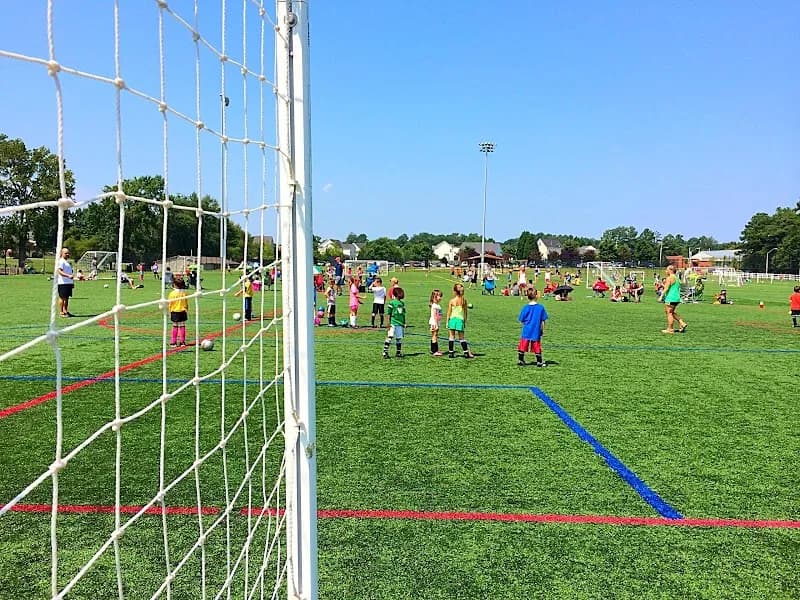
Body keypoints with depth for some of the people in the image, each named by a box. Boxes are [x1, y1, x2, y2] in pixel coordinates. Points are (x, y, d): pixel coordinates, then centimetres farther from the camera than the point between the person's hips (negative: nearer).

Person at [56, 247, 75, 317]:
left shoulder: (67, 261, 21)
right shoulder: (61, 261, -8)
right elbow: (59, 271, -20)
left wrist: (72, 282, 23)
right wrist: (68, 276, -32)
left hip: (69, 283, 9)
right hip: (63, 283, -9)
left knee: (67, 298, 12)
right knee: (62, 297, -6)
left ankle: (66, 311, 17)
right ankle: (61, 312, -3)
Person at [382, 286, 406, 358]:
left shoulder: (402, 303, 13)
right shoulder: (392, 303, -5)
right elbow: (389, 314, -5)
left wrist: (404, 324, 18)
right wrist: (389, 323, -10)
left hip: (400, 324, 6)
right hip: (393, 323, -6)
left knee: (399, 338, 10)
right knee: (390, 337, -10)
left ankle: (398, 353, 20)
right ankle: (385, 352, -7)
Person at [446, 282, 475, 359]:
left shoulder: (451, 301, -6)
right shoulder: (464, 300, -2)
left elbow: (449, 313, -2)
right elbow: (465, 312, 4)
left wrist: (447, 322, 7)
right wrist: (465, 321, 13)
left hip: (452, 319, -1)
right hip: (460, 320, 1)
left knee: (451, 336, 7)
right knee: (461, 337, 8)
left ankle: (451, 352, 7)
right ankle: (466, 353, 8)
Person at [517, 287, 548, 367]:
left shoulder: (525, 308, -8)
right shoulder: (541, 307, -6)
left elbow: (521, 320, -4)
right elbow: (543, 321, -1)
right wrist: (542, 330, 10)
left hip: (526, 331, 0)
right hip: (536, 331, 0)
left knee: (522, 346, 11)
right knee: (537, 347, 10)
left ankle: (520, 360, 18)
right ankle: (539, 362, 16)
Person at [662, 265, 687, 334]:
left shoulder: (669, 278, -11)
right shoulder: (677, 278, 18)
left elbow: (666, 288, -18)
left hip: (670, 298, -10)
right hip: (677, 298, 10)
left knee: (669, 313, -4)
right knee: (672, 312, 20)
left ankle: (670, 329, -2)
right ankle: (682, 323, 13)